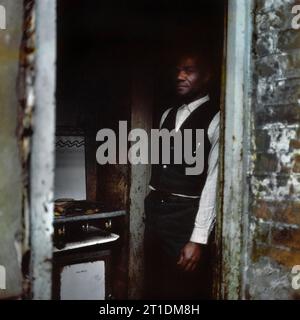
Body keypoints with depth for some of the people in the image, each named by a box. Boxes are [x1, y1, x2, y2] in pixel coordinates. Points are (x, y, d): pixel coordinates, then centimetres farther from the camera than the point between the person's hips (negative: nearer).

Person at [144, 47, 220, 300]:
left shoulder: (216, 119, -9)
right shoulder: (168, 114, 13)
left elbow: (213, 181, -14)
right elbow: (159, 165, 13)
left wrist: (199, 239, -18)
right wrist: (152, 208, 10)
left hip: (187, 216, -6)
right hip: (155, 212, 7)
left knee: (184, 290, 6)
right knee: (154, 288, 18)